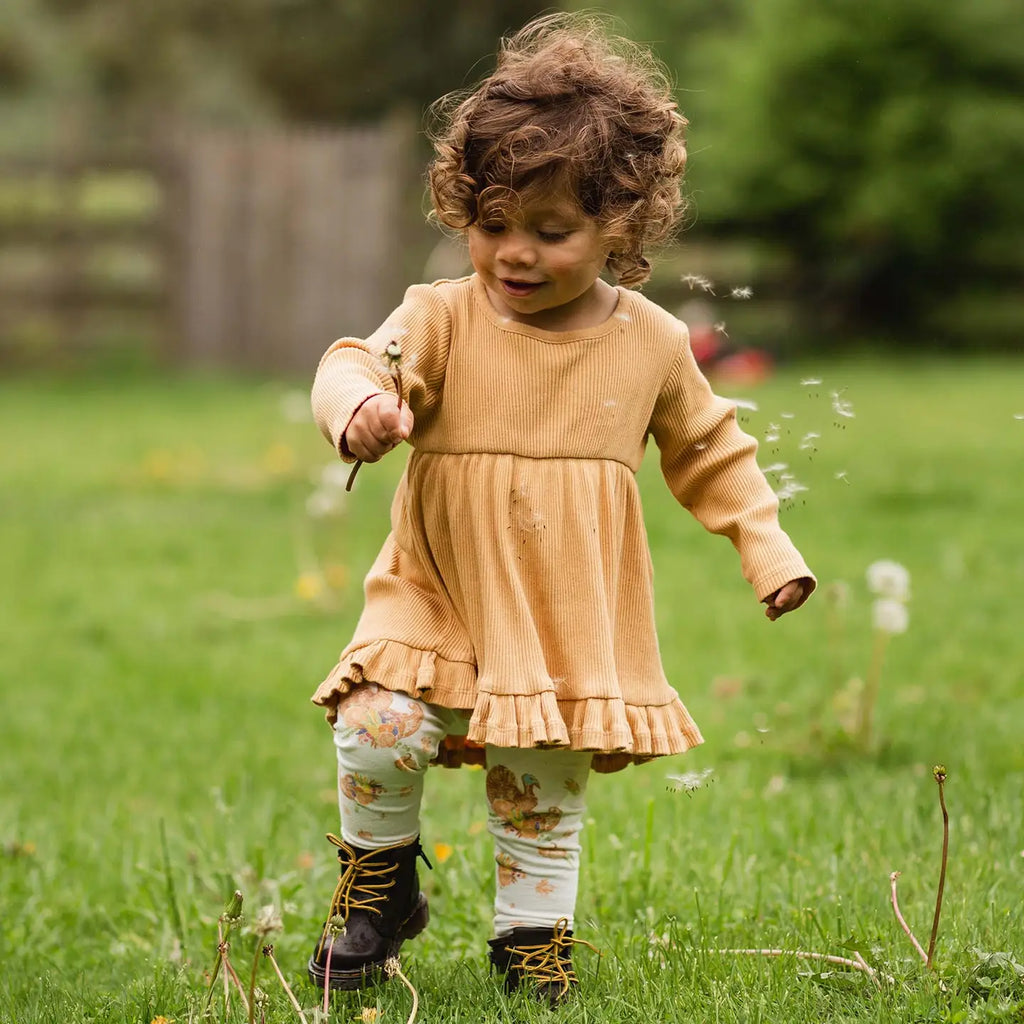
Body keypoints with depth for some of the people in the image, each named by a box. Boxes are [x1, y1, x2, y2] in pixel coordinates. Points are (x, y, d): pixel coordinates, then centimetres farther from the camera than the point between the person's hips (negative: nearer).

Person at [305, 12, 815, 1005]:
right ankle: (377, 880, 6)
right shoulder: (443, 318, -8)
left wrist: (764, 543, 10)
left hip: (573, 623, 2)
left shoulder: (651, 343, 0)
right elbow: (358, 365, -23)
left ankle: (534, 933, 30)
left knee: (545, 788, 8)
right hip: (440, 598, -2)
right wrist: (359, 402, -47)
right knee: (378, 727, -21)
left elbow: (707, 447, 14)